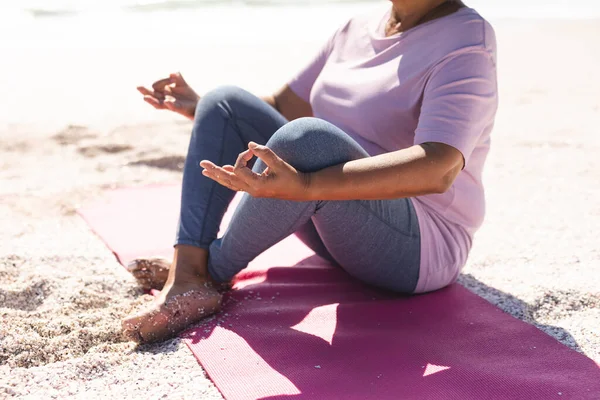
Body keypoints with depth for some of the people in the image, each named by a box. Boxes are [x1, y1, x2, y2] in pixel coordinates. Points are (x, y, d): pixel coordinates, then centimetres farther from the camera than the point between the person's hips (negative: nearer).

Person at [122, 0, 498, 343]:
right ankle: (186, 278, -17)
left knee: (306, 139, -35)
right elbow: (283, 107, 20)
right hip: (336, 224, 8)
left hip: (419, 245, -8)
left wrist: (304, 186, -45)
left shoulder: (464, 42, -16)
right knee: (225, 102, 1)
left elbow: (438, 169, -33)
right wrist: (198, 108, 6)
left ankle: (212, 268, -12)